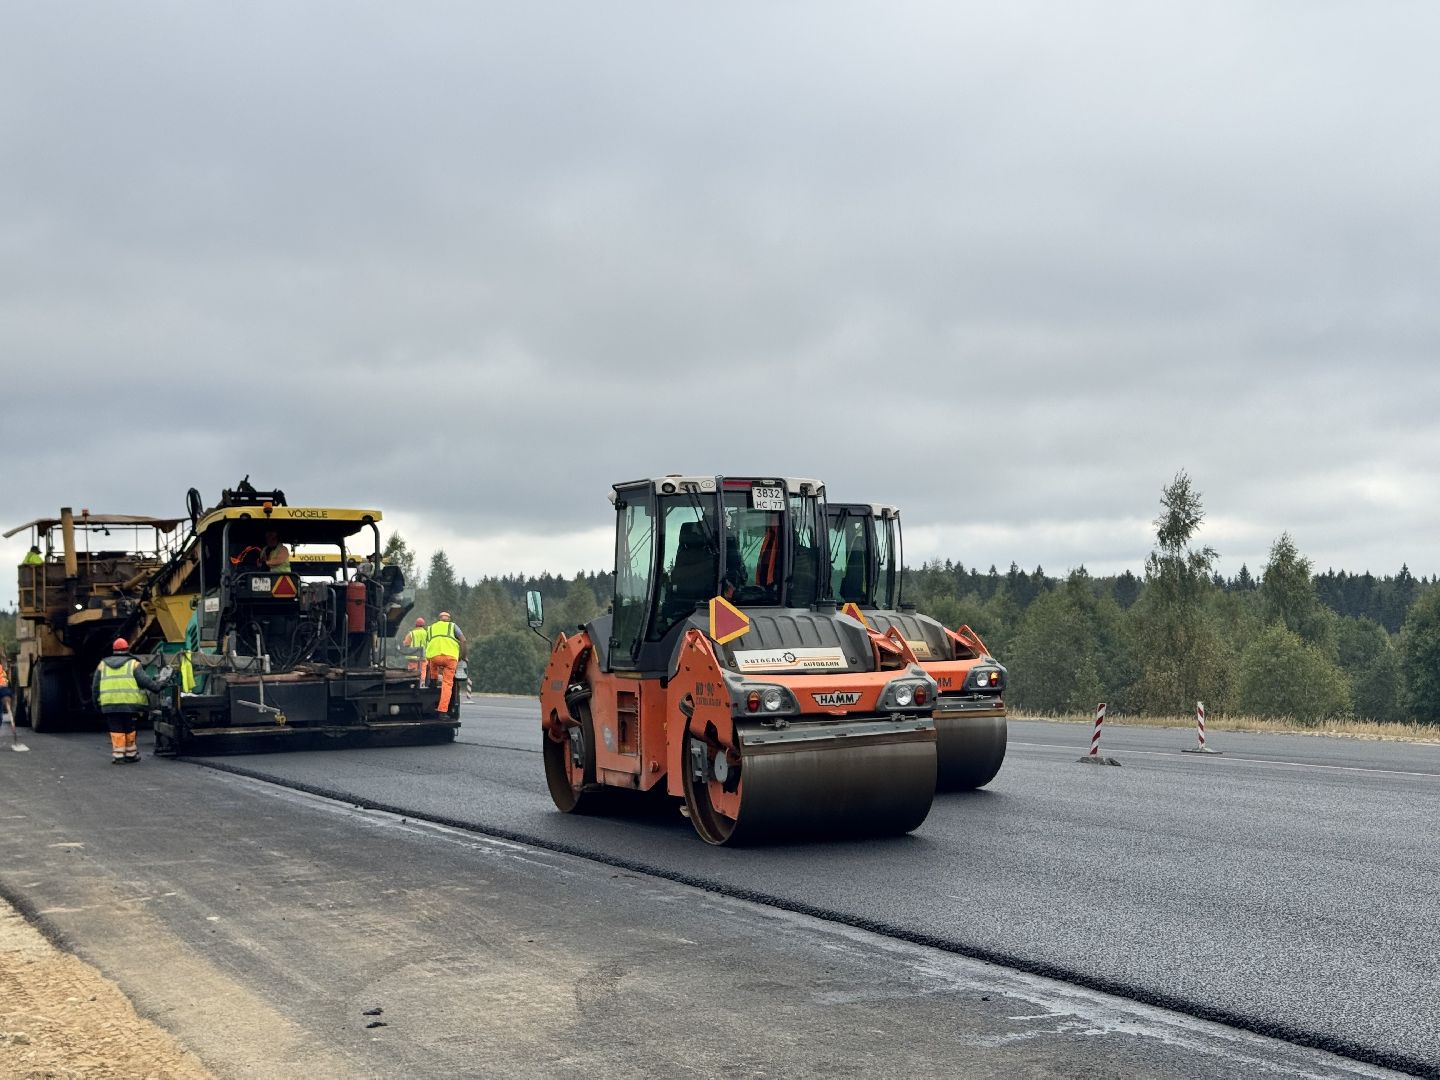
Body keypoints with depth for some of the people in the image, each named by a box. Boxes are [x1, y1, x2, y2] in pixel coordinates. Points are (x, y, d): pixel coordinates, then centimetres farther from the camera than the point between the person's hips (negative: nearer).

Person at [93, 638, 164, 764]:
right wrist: (157, 687, 5)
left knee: (116, 730, 4)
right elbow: (143, 680, -5)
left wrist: (97, 701, 24)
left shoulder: (103, 664, 17)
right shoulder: (133, 664, 7)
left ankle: (118, 755, -1)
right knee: (129, 729, 9)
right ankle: (130, 754, 17)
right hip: (129, 703, -2)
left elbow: (95, 686, 17)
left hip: (109, 704, 2)